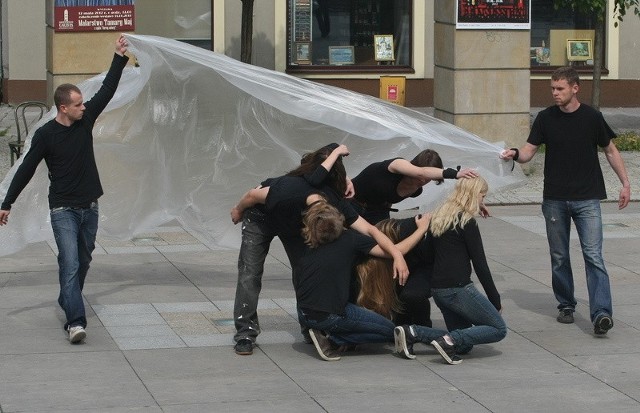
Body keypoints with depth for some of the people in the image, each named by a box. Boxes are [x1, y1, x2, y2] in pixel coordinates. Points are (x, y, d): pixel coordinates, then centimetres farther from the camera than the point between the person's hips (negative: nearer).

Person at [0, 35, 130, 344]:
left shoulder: (85, 120, 2)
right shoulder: (46, 134, -10)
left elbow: (107, 90, 5)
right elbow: (27, 169, -5)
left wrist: (120, 58, -2)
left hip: (89, 207, 5)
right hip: (63, 210, -5)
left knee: (83, 261, 14)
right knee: (70, 263, -15)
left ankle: (67, 302, 34)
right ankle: (75, 321, -22)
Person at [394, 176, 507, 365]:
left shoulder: (437, 217, 13)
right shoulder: (467, 223, -10)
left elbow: (429, 252, 18)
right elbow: (480, 264, -10)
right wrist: (495, 299, -2)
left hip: (437, 289, 8)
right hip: (458, 288, -8)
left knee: (463, 343, 15)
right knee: (498, 329, 2)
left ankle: (412, 333, -2)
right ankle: (450, 340, -18)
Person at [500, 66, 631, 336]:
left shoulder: (591, 117, -3)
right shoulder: (546, 118, 2)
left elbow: (610, 150, 8)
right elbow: (529, 152, 1)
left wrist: (625, 183, 6)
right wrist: (515, 154, -22)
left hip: (587, 199, -3)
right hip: (555, 199, 3)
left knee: (593, 256, -11)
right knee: (559, 257, 10)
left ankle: (601, 313, -19)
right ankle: (566, 305, 26)